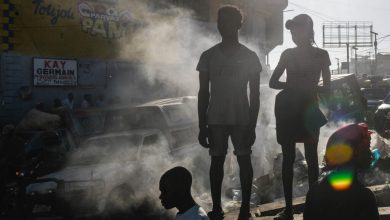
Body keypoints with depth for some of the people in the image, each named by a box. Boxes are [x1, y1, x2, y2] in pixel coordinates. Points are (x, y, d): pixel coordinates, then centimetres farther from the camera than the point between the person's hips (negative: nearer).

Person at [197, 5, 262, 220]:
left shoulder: (250, 57, 0)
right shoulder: (208, 56, 2)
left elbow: (255, 94, 1)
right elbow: (203, 93, 4)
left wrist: (252, 125, -4)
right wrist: (202, 126, 0)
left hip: (242, 119, -1)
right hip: (215, 120, 1)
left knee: (244, 160, 1)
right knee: (217, 161, 4)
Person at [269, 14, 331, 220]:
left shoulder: (321, 55, 1)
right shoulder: (288, 54, 6)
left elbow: (327, 87, 2)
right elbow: (273, 82, 7)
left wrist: (310, 87, -13)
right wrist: (292, 85, -6)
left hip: (309, 108, -1)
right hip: (287, 108, 2)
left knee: (311, 156, 2)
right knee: (288, 157, 0)